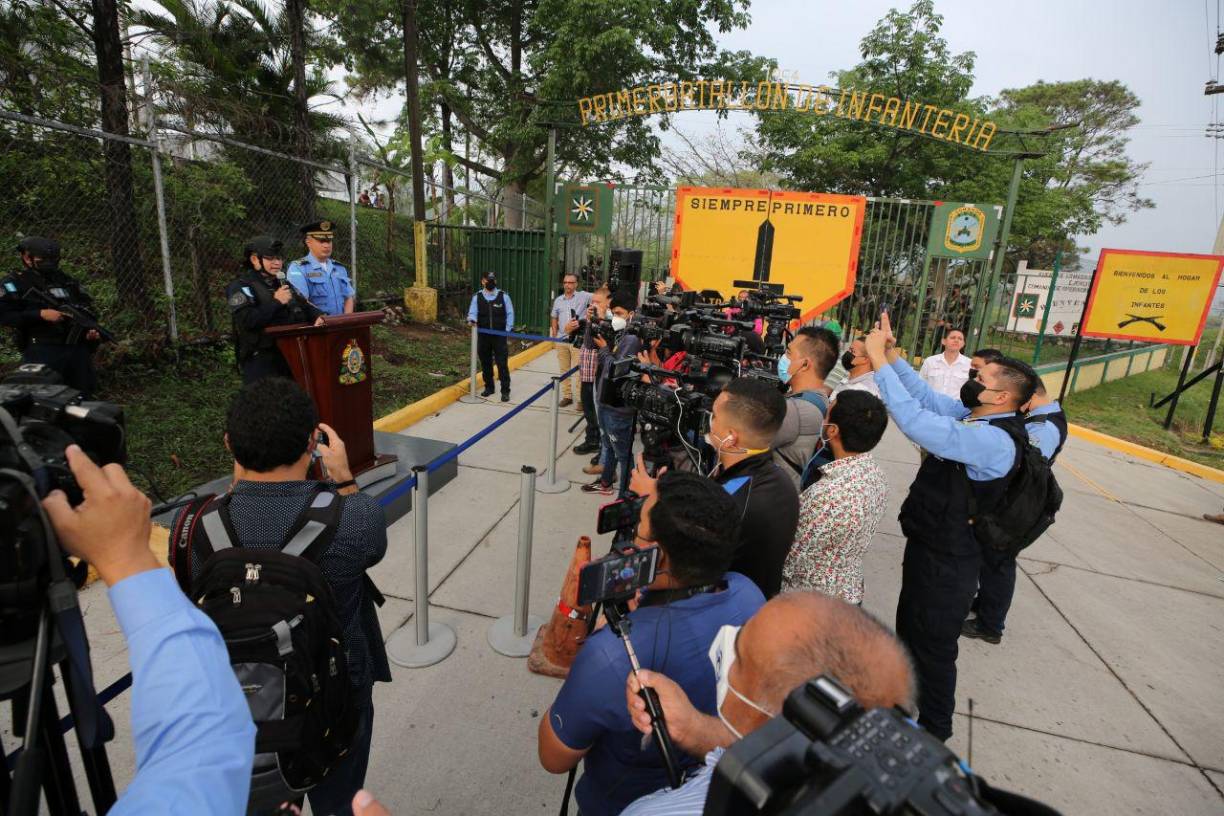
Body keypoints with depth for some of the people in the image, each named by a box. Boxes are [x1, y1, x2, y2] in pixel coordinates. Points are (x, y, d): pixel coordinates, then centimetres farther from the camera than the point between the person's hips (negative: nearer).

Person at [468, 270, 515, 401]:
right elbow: (472, 312, -1)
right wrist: (472, 319, -24)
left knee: (502, 363, -5)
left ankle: (505, 391, 2)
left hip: (499, 336, -2)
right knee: (485, 363, 12)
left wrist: (508, 330, -3)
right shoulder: (477, 297, 3)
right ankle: (489, 387, 27)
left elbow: (510, 313, 4)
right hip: (483, 336, 2)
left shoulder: (503, 296, 1)